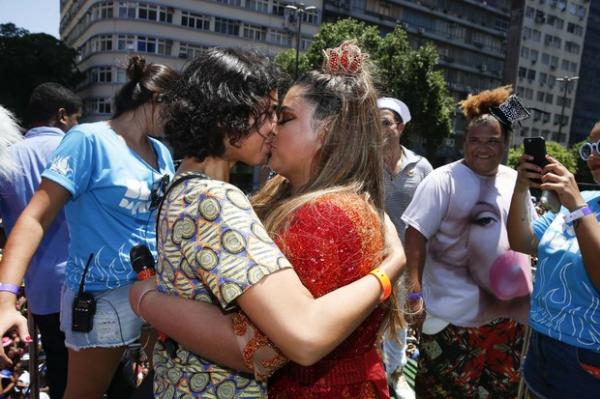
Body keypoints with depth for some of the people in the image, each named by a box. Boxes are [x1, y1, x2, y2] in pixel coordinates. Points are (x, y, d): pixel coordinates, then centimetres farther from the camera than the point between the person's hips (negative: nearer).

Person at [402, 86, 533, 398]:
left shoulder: (514, 180, 6)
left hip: (507, 311, 6)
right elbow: (416, 235, -17)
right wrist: (414, 291, -22)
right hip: (454, 312, -5)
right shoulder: (443, 180, -12)